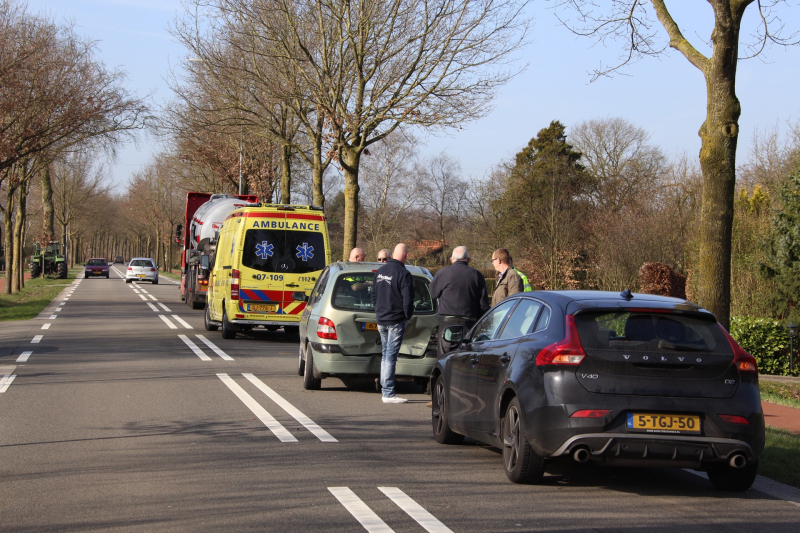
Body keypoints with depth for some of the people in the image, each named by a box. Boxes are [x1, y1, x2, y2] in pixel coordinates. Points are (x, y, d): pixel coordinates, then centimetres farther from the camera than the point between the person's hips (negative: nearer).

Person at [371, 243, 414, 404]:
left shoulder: (380, 271, 10)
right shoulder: (403, 273, -15)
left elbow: (374, 295, 18)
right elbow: (408, 300, -16)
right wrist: (408, 316, 1)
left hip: (381, 320, 7)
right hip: (396, 321, -7)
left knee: (386, 354, 16)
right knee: (391, 356, -6)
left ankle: (385, 390, 19)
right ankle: (388, 393, -6)